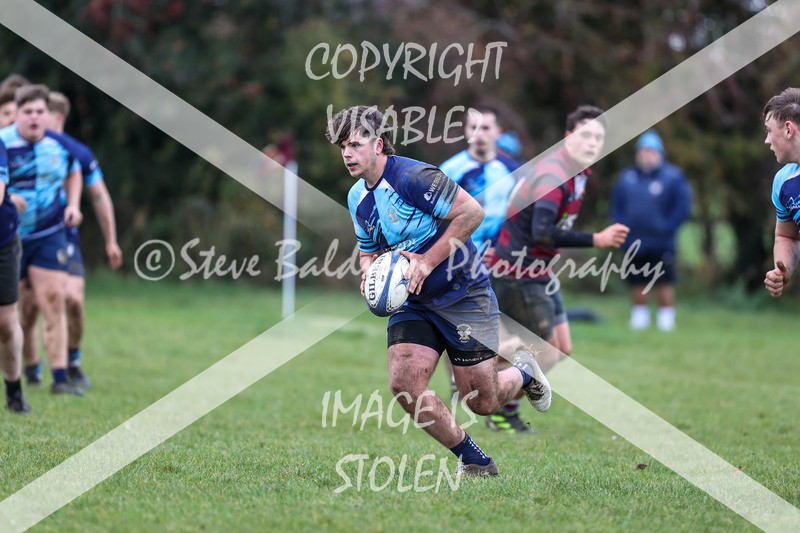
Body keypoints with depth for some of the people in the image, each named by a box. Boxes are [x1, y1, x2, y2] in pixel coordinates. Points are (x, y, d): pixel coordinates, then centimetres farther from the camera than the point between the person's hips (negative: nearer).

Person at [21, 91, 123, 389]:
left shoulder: (77, 153, -1)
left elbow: (100, 197, 9)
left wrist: (111, 241, 10)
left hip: (64, 240, 0)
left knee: (72, 299, -17)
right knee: (27, 308, -3)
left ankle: (72, 363, 5)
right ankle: (32, 370, 15)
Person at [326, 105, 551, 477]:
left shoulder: (413, 176, -19)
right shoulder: (357, 198, 6)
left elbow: (471, 211, -22)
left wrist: (428, 261, -23)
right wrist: (370, 275, -2)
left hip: (464, 296, -7)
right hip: (413, 303, 7)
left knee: (481, 402, -3)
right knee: (404, 385, -15)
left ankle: (522, 373, 34)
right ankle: (474, 461, 2)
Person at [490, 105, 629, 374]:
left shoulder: (578, 173, 7)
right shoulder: (554, 175, -24)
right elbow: (542, 233, -36)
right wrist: (596, 240, -35)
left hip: (540, 275, 9)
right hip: (519, 277, -9)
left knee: (561, 350, 10)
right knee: (547, 357, -5)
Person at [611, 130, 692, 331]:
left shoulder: (673, 177, -3)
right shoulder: (627, 177, 10)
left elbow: (682, 207, -5)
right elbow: (617, 205, 15)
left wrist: (666, 228, -12)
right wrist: (622, 226, 1)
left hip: (660, 245, -4)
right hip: (633, 244, 4)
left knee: (664, 283, -4)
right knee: (637, 283, 9)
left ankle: (666, 317, 2)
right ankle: (639, 316, 18)